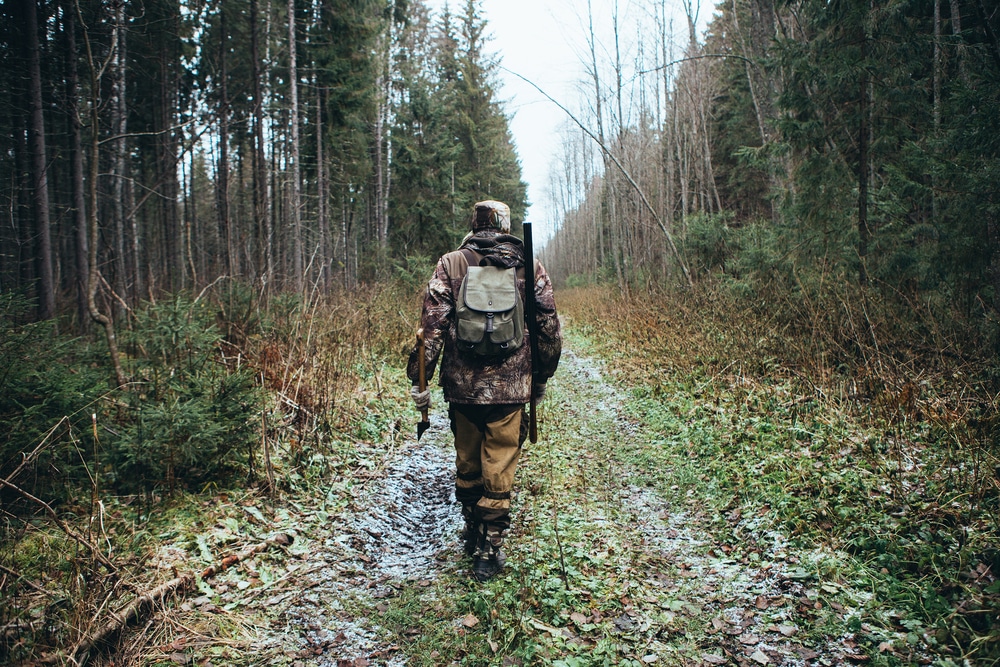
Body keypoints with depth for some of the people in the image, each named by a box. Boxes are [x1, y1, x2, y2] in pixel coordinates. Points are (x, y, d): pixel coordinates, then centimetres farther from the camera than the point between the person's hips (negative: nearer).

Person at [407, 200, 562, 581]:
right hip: (510, 387, -1)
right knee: (498, 471, 7)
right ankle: (488, 552, 13)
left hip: (462, 385, 1)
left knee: (467, 463, 19)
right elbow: (549, 329, 5)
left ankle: (471, 534, 35)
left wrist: (419, 380, -2)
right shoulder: (532, 269, 3)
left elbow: (432, 325, -6)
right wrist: (540, 379, 17)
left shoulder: (451, 265, 1)